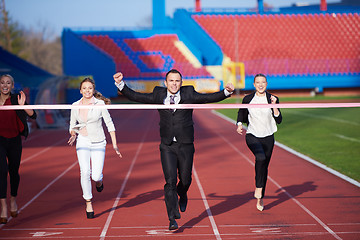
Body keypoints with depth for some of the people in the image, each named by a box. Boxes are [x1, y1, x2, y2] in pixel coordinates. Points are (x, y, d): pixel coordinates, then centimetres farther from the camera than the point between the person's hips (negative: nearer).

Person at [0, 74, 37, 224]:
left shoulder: (16, 99, -4)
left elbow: (33, 115, -13)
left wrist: (23, 105, -29)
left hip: (14, 141, 1)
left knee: (14, 171, 12)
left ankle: (13, 200, 38)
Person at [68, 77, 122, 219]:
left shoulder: (100, 104, -3)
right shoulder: (75, 106, 5)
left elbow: (109, 124, 0)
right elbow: (72, 126, 15)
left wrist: (114, 145, -2)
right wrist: (73, 134, -8)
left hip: (98, 143, -1)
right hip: (82, 142, 2)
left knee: (96, 176, -11)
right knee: (85, 171, -18)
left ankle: (99, 180, 29)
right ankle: (88, 203, -5)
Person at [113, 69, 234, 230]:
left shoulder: (189, 94, 1)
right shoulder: (158, 95, 4)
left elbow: (210, 98, -6)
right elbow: (135, 97, 6)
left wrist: (226, 92, -20)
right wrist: (120, 84, -3)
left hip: (186, 146, 0)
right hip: (167, 146, 0)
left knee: (185, 179, 9)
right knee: (170, 182, -7)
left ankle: (182, 194, 47)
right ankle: (173, 219, -3)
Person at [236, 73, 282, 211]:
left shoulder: (273, 99, -1)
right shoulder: (248, 99, 0)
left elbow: (279, 120, -6)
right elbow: (242, 115, 13)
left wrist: (274, 106, -17)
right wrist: (239, 125, -6)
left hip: (268, 137, 2)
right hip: (252, 136, -2)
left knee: (264, 167, 8)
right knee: (260, 157, -31)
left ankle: (260, 198, 23)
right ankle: (258, 187, -15)